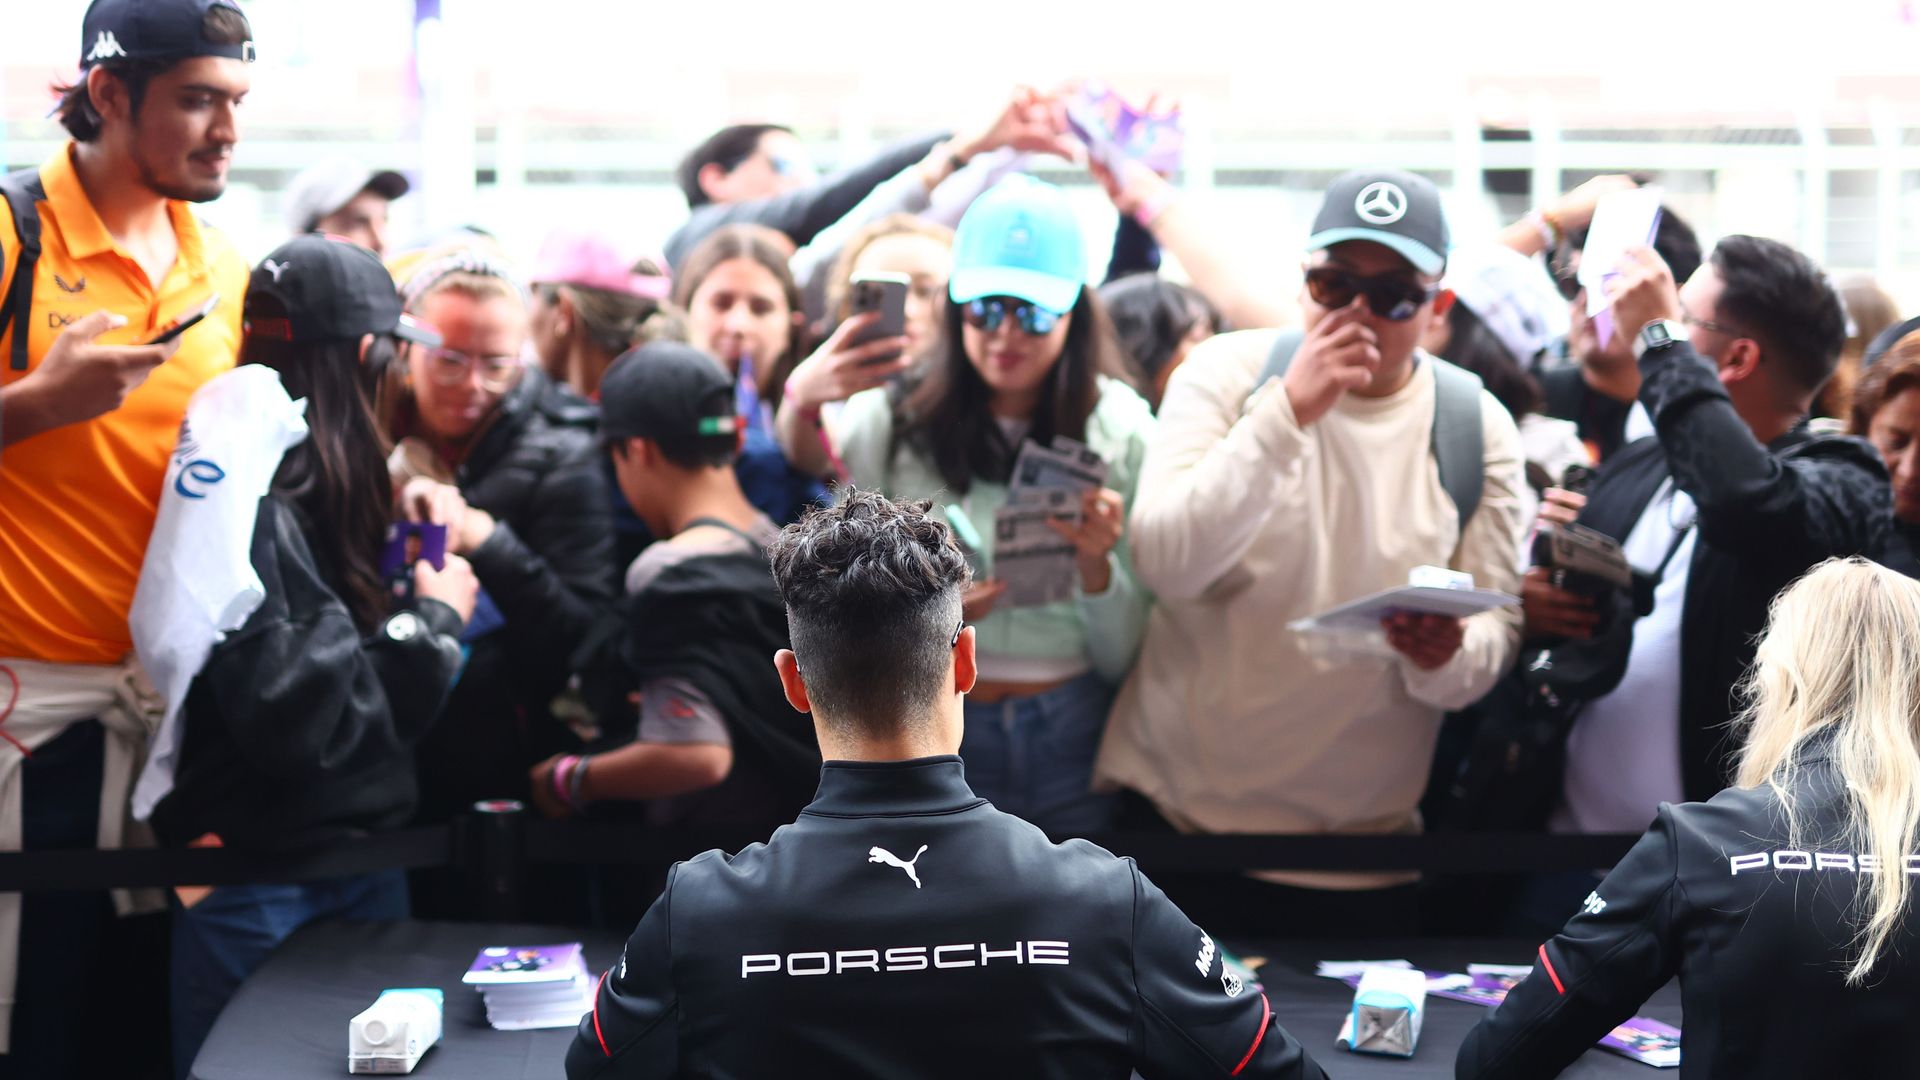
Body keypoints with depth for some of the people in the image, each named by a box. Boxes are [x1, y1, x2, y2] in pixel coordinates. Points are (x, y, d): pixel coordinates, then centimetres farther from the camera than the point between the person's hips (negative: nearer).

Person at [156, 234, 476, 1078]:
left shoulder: (319, 488, 6)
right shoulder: (244, 500, -17)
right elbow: (291, 718, -24)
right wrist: (434, 621, -14)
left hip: (360, 850, 7)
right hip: (258, 883, -7)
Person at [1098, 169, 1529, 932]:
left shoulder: (1478, 429, -1)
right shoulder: (1227, 373, -5)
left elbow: (1496, 627, -2)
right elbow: (1165, 564, -18)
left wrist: (1447, 658, -26)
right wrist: (1287, 411, -26)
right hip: (1174, 806, -1)